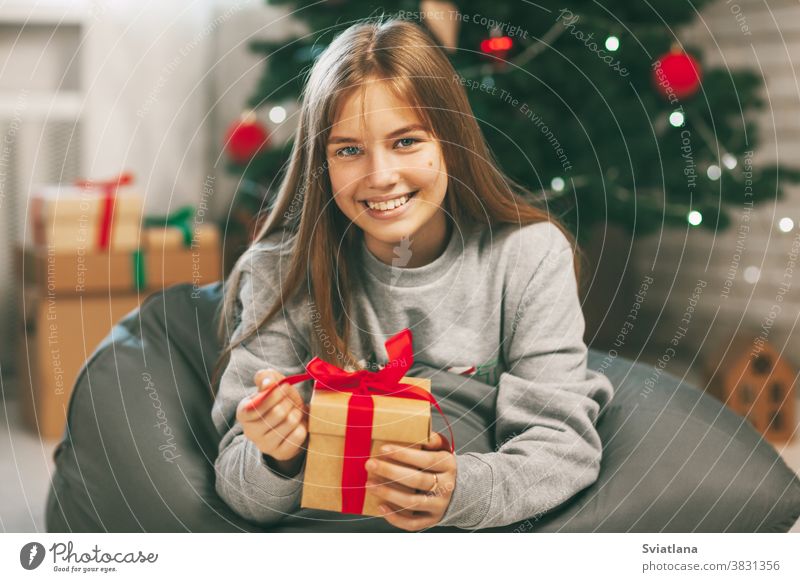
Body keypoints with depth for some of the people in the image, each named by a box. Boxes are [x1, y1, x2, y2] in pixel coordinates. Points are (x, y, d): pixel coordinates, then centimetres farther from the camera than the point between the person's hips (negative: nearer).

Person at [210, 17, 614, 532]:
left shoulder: (530, 254, -8)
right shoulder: (280, 272, -7)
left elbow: (565, 445, -12)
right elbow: (248, 496, -7)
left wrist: (459, 490, -31)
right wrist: (276, 463, -30)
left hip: (484, 536, -1)